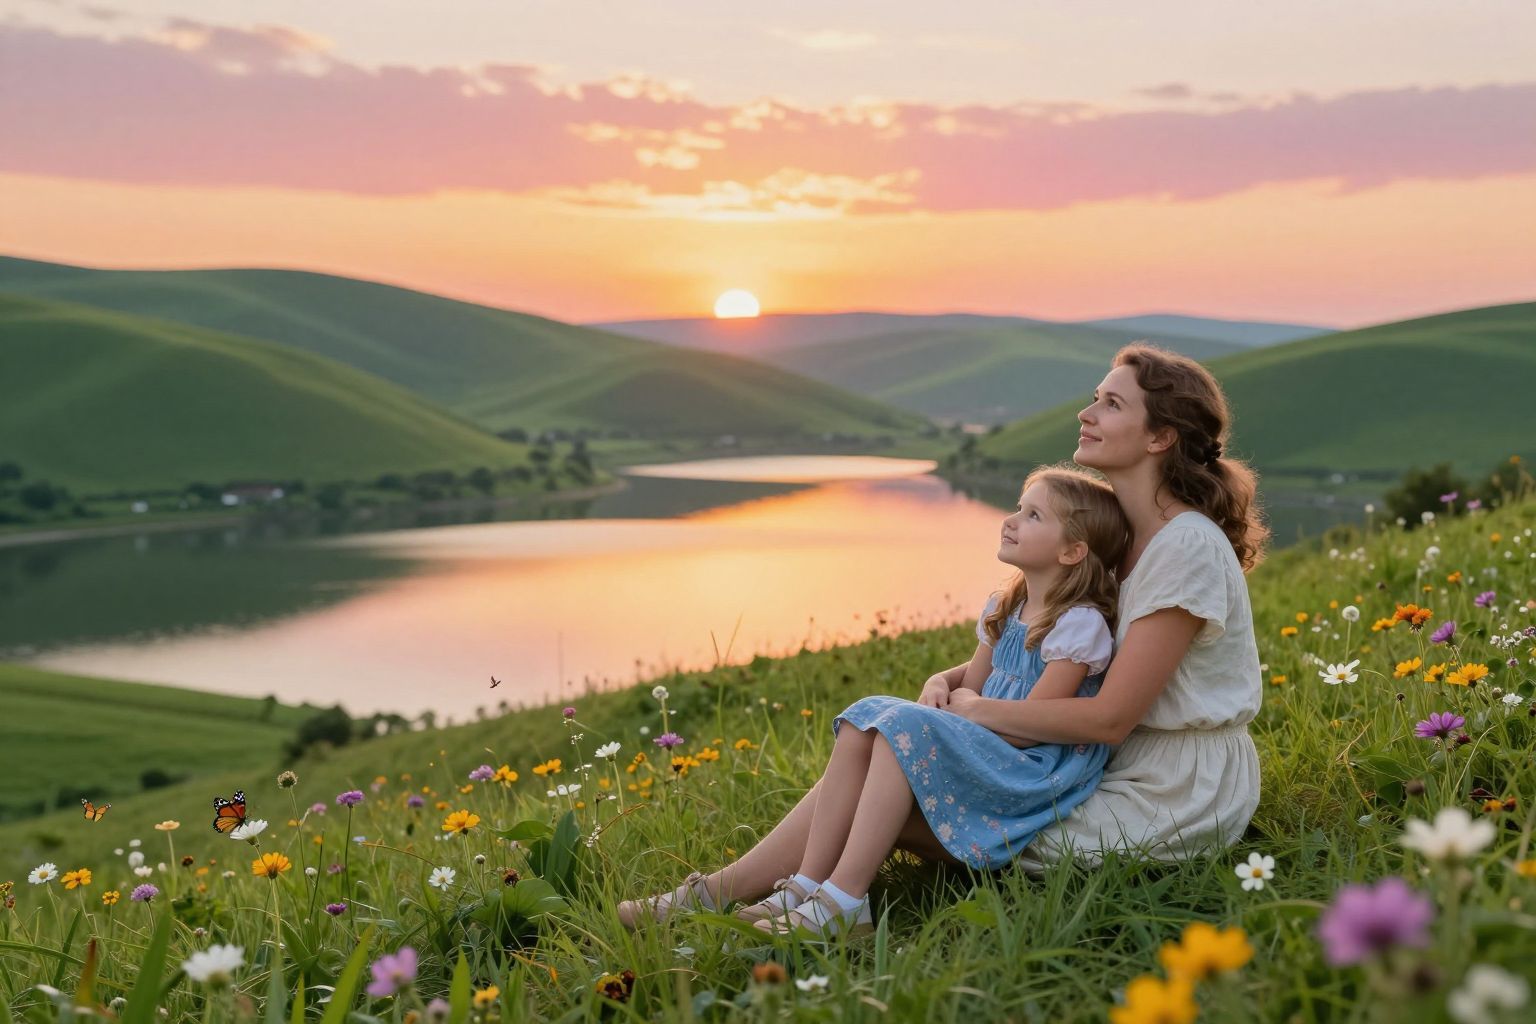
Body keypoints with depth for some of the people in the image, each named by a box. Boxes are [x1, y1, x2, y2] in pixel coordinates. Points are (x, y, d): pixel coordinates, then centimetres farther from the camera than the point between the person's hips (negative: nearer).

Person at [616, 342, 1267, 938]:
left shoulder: (1186, 546, -19)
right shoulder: (1122, 534, 10)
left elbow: (1110, 717, -21)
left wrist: (978, 710, -12)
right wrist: (953, 680, -5)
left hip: (1166, 802, -8)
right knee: (883, 736, -4)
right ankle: (720, 891, -3)